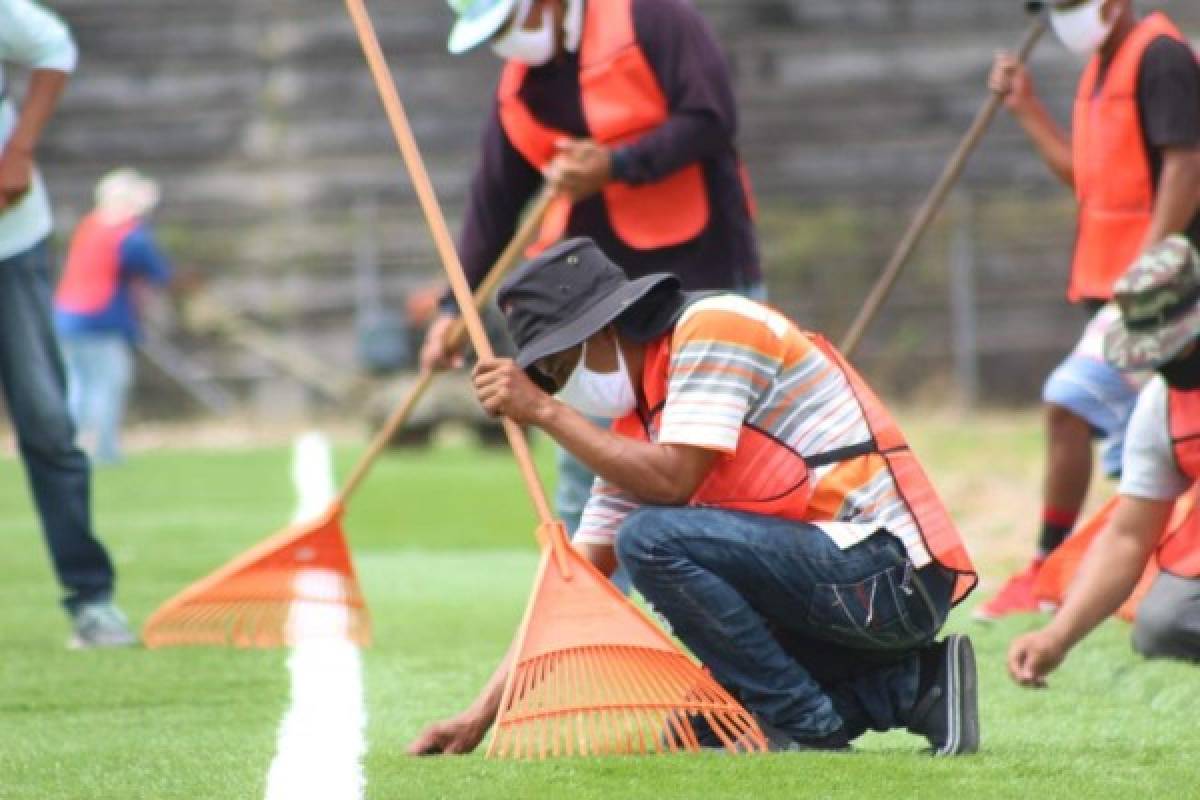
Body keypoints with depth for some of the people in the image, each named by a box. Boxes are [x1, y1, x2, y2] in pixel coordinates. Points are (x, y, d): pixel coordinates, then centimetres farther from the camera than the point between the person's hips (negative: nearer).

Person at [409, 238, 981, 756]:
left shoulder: (714, 328, -9)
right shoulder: (636, 422, 17)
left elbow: (672, 480, -22)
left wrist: (544, 411, -14)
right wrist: (481, 715, 11)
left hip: (890, 574, -10)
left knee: (651, 537, -21)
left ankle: (808, 728, -13)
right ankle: (913, 688, 11)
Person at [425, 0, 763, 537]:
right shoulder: (518, 86, 11)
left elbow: (712, 119, -17)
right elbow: (494, 201, 17)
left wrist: (617, 166, -21)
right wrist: (456, 304, 15)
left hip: (697, 266, -6)